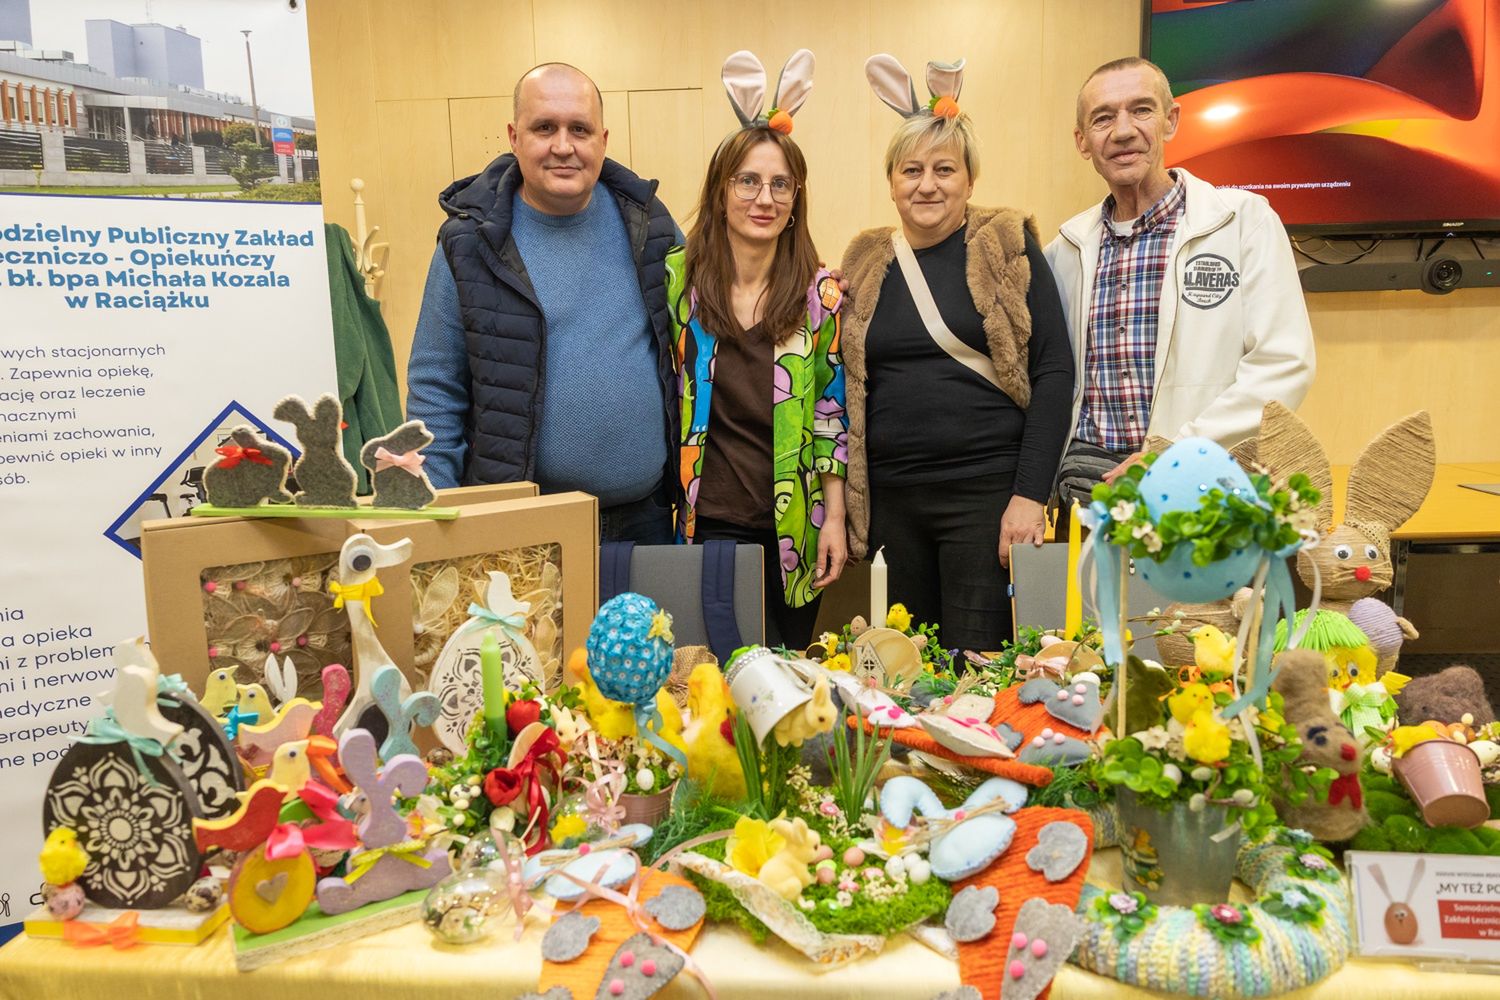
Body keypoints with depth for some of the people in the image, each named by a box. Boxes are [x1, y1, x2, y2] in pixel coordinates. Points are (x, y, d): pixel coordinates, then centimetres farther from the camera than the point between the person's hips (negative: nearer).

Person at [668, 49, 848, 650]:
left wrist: (834, 520, 1)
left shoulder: (821, 296, 1)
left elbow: (831, 417, 3)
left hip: (795, 528, 2)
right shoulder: (677, 279, -1)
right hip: (710, 521, -1)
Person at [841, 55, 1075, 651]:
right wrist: (841, 507, 8)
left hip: (988, 491, -3)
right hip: (890, 500, 4)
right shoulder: (866, 264, 10)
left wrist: (1030, 495, -12)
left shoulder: (1007, 248, 0)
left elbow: (1054, 372, -5)